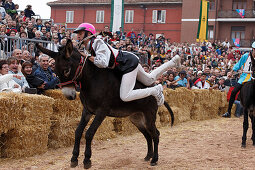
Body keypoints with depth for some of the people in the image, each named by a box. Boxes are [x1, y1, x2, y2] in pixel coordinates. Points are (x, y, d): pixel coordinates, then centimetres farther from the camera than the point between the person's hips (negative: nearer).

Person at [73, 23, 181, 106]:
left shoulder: (97, 43, -22)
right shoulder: (87, 47, 7)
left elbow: (103, 63, -34)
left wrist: (87, 57, -25)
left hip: (129, 64, -10)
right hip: (129, 61, 10)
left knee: (125, 97, -19)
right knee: (150, 80, 28)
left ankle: (155, 90, -3)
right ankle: (173, 62, 42)